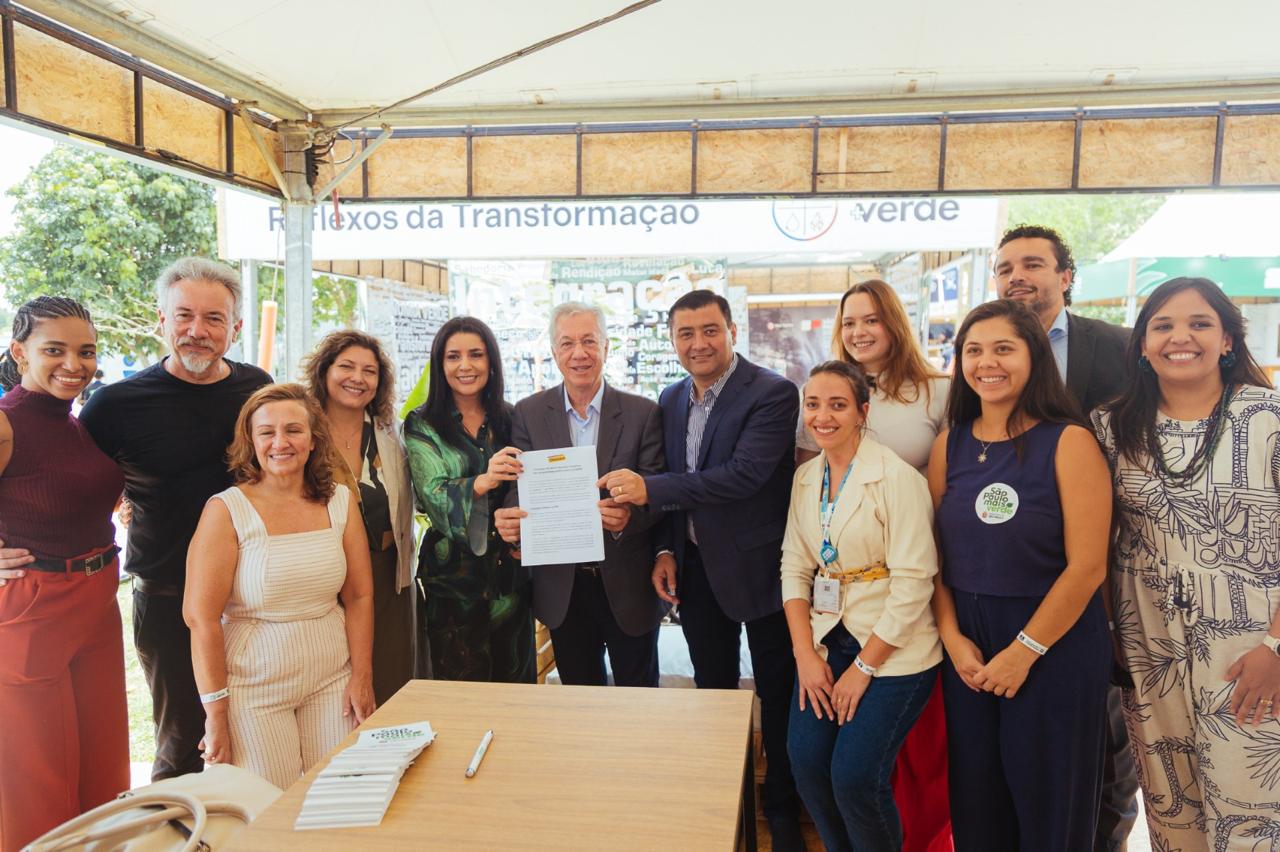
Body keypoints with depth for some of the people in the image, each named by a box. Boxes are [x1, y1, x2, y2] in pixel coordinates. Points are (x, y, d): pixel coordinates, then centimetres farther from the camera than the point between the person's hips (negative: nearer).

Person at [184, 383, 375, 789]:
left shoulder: (340, 501, 2)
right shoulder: (226, 510, -10)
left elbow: (359, 596, 5)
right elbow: (201, 617, -11)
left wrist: (362, 676, 1)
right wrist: (215, 709, -11)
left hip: (332, 680, 3)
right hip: (254, 687, -3)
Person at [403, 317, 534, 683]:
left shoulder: (511, 419, 7)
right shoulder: (422, 425, -1)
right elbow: (433, 495, -13)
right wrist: (482, 481, -31)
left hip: (511, 572, 3)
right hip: (453, 576, -2)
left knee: (516, 680, 9)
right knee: (459, 692, 2)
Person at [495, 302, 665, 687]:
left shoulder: (643, 413, -5)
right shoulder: (528, 413, 0)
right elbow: (520, 485, -1)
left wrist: (629, 517, -28)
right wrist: (510, 518, -24)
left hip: (628, 583, -1)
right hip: (562, 586, 2)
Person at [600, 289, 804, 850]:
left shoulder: (772, 394, -16)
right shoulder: (671, 400, 6)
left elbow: (746, 474, -27)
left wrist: (650, 488, -29)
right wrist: (666, 550, 1)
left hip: (759, 567, -5)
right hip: (696, 568, 6)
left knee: (777, 694, 10)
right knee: (712, 691, 17)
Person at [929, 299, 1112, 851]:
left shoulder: (1069, 442, -10)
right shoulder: (950, 445, 3)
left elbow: (1087, 565, -15)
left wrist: (1024, 651, -14)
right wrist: (952, 637, -7)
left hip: (1054, 646, -4)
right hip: (967, 646, 4)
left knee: (1048, 802, 12)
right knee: (975, 799, 16)